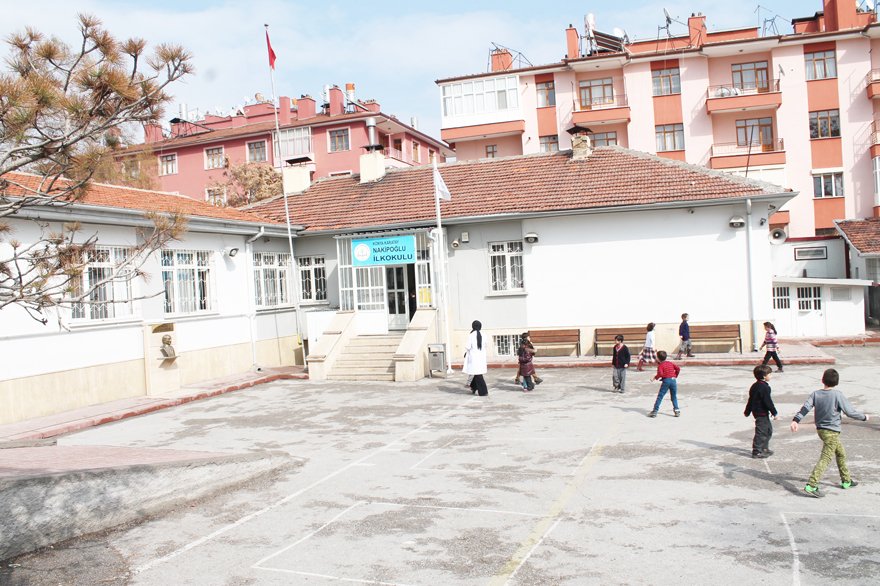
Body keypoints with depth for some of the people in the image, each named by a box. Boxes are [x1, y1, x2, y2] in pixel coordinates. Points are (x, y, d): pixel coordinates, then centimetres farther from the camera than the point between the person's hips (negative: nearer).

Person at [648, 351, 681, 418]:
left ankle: (655, 411, -3)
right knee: (674, 396, 16)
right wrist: (675, 376, 23)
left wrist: (656, 377, 0)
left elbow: (660, 373, -17)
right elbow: (678, 369, 11)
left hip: (666, 380, -5)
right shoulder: (671, 363, 15)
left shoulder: (660, 365, -2)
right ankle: (676, 410, 9)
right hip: (673, 380, 5)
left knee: (660, 396, -2)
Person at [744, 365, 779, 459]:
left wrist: (747, 411, 25)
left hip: (756, 411, 10)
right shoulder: (765, 387, -19)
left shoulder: (755, 386, 11)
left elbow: (750, 400, 18)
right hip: (762, 413, -10)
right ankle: (757, 452, -1)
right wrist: (775, 413, -12)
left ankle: (764, 448, 30)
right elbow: (768, 401, -20)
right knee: (761, 432, -5)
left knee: (768, 430, 21)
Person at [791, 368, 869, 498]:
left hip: (820, 429, 7)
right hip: (832, 432, -7)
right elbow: (850, 412, -9)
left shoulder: (815, 394, 0)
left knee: (841, 453, 25)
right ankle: (811, 486, -18)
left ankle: (846, 481, 37)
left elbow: (805, 407, -11)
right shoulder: (837, 395, -13)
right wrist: (864, 417, 8)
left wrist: (795, 420, -15)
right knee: (825, 459, -8)